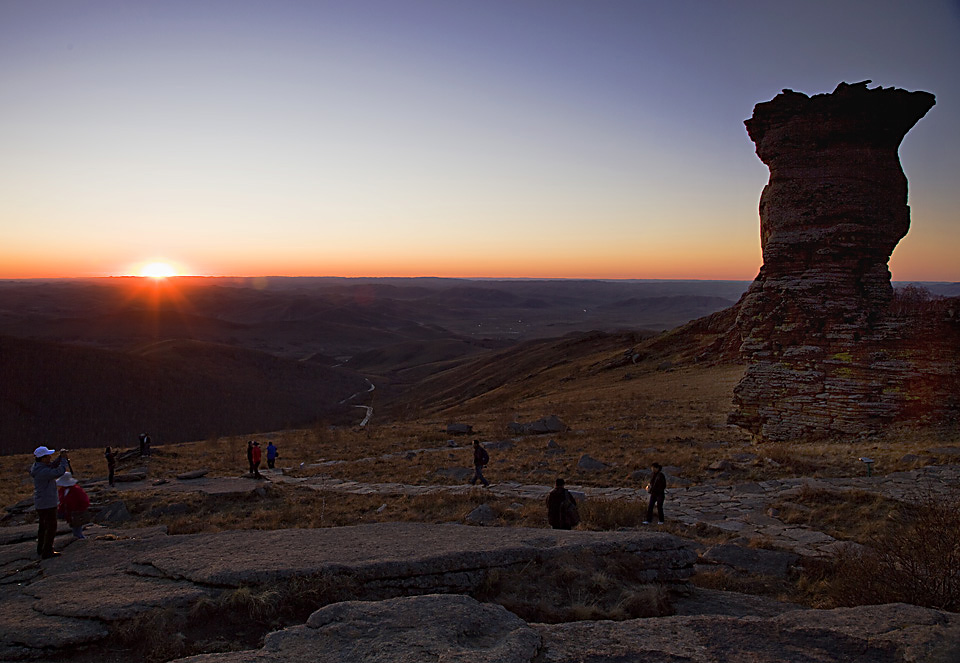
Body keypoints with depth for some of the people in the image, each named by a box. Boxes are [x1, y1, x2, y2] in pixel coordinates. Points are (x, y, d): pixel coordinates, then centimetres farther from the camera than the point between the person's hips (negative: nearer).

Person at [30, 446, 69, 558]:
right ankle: (47, 552, 4)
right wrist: (64, 458, -19)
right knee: (51, 527, 0)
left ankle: (41, 549, 33)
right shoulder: (43, 471, -26)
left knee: (43, 525, 21)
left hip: (40, 503, 10)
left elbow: (52, 466, 11)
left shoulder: (38, 466, 2)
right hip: (47, 503, -10)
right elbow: (59, 472, -31)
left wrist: (61, 457, -5)